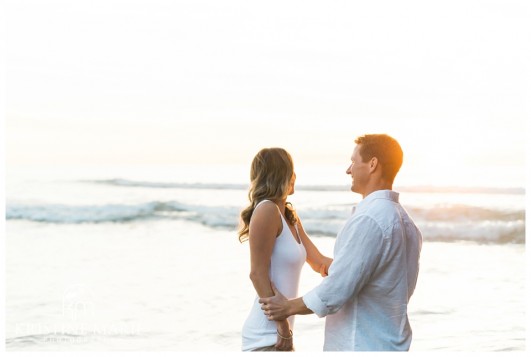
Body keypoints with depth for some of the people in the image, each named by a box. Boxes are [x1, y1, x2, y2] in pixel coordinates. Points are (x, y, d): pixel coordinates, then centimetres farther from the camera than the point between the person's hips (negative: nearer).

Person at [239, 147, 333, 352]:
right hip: (267, 335, -9)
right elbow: (258, 274, -17)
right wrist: (283, 327, -18)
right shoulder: (267, 210, -13)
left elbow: (319, 263, 15)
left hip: (276, 331, 9)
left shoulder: (290, 216, 13)